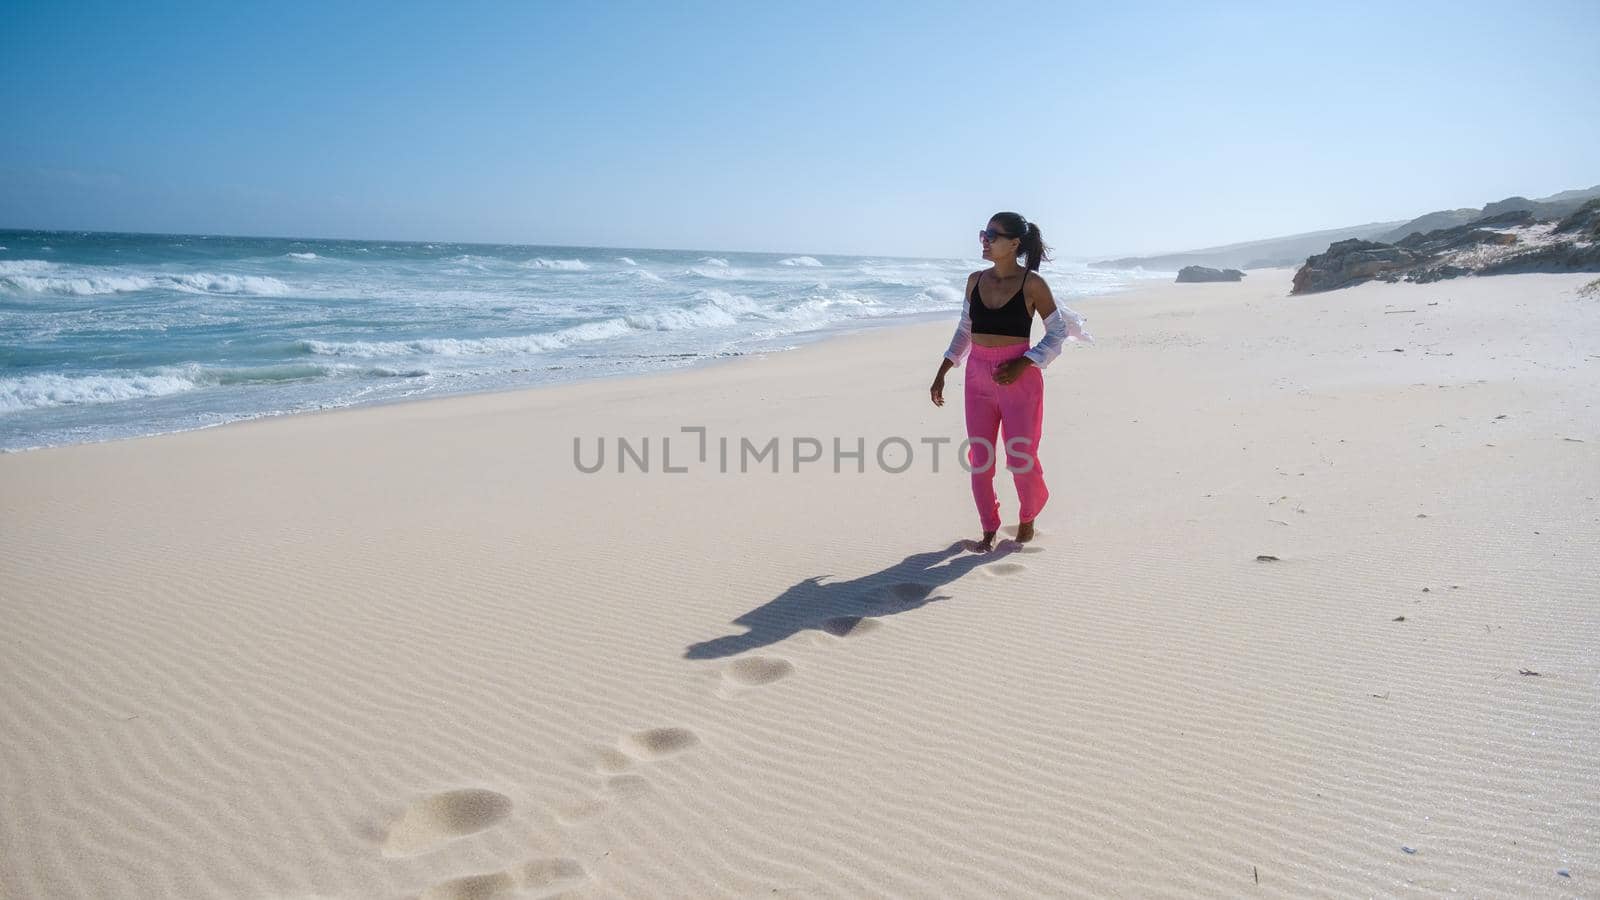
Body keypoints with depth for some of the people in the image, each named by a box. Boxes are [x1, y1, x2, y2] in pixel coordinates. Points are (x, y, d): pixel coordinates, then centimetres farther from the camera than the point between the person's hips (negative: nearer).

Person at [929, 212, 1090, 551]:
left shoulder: (1031, 284, -8)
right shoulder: (976, 280, 6)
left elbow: (1059, 332, -4)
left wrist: (1023, 364, -16)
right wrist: (941, 373, 10)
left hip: (1018, 378, -4)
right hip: (978, 377, 4)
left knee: (1021, 458, 2)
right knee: (980, 459, 4)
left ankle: (1027, 519, 28)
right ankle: (989, 529, 18)